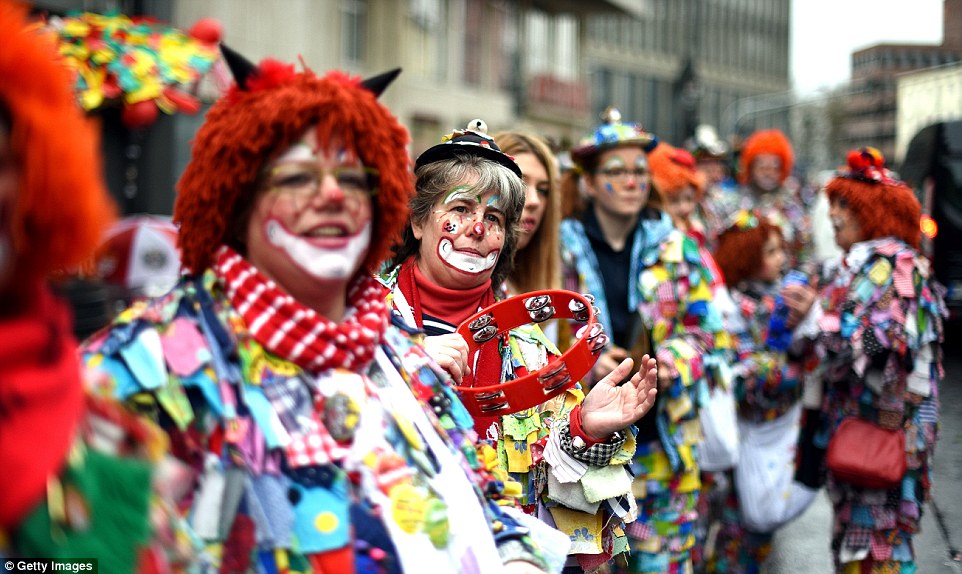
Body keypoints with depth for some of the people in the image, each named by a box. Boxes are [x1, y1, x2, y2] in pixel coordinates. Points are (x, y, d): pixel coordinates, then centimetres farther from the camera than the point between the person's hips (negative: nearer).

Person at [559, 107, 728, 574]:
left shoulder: (676, 250, 5)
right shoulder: (561, 250, -1)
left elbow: (706, 332, 5)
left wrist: (670, 365, -14)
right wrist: (586, 365, -17)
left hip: (661, 435, 2)